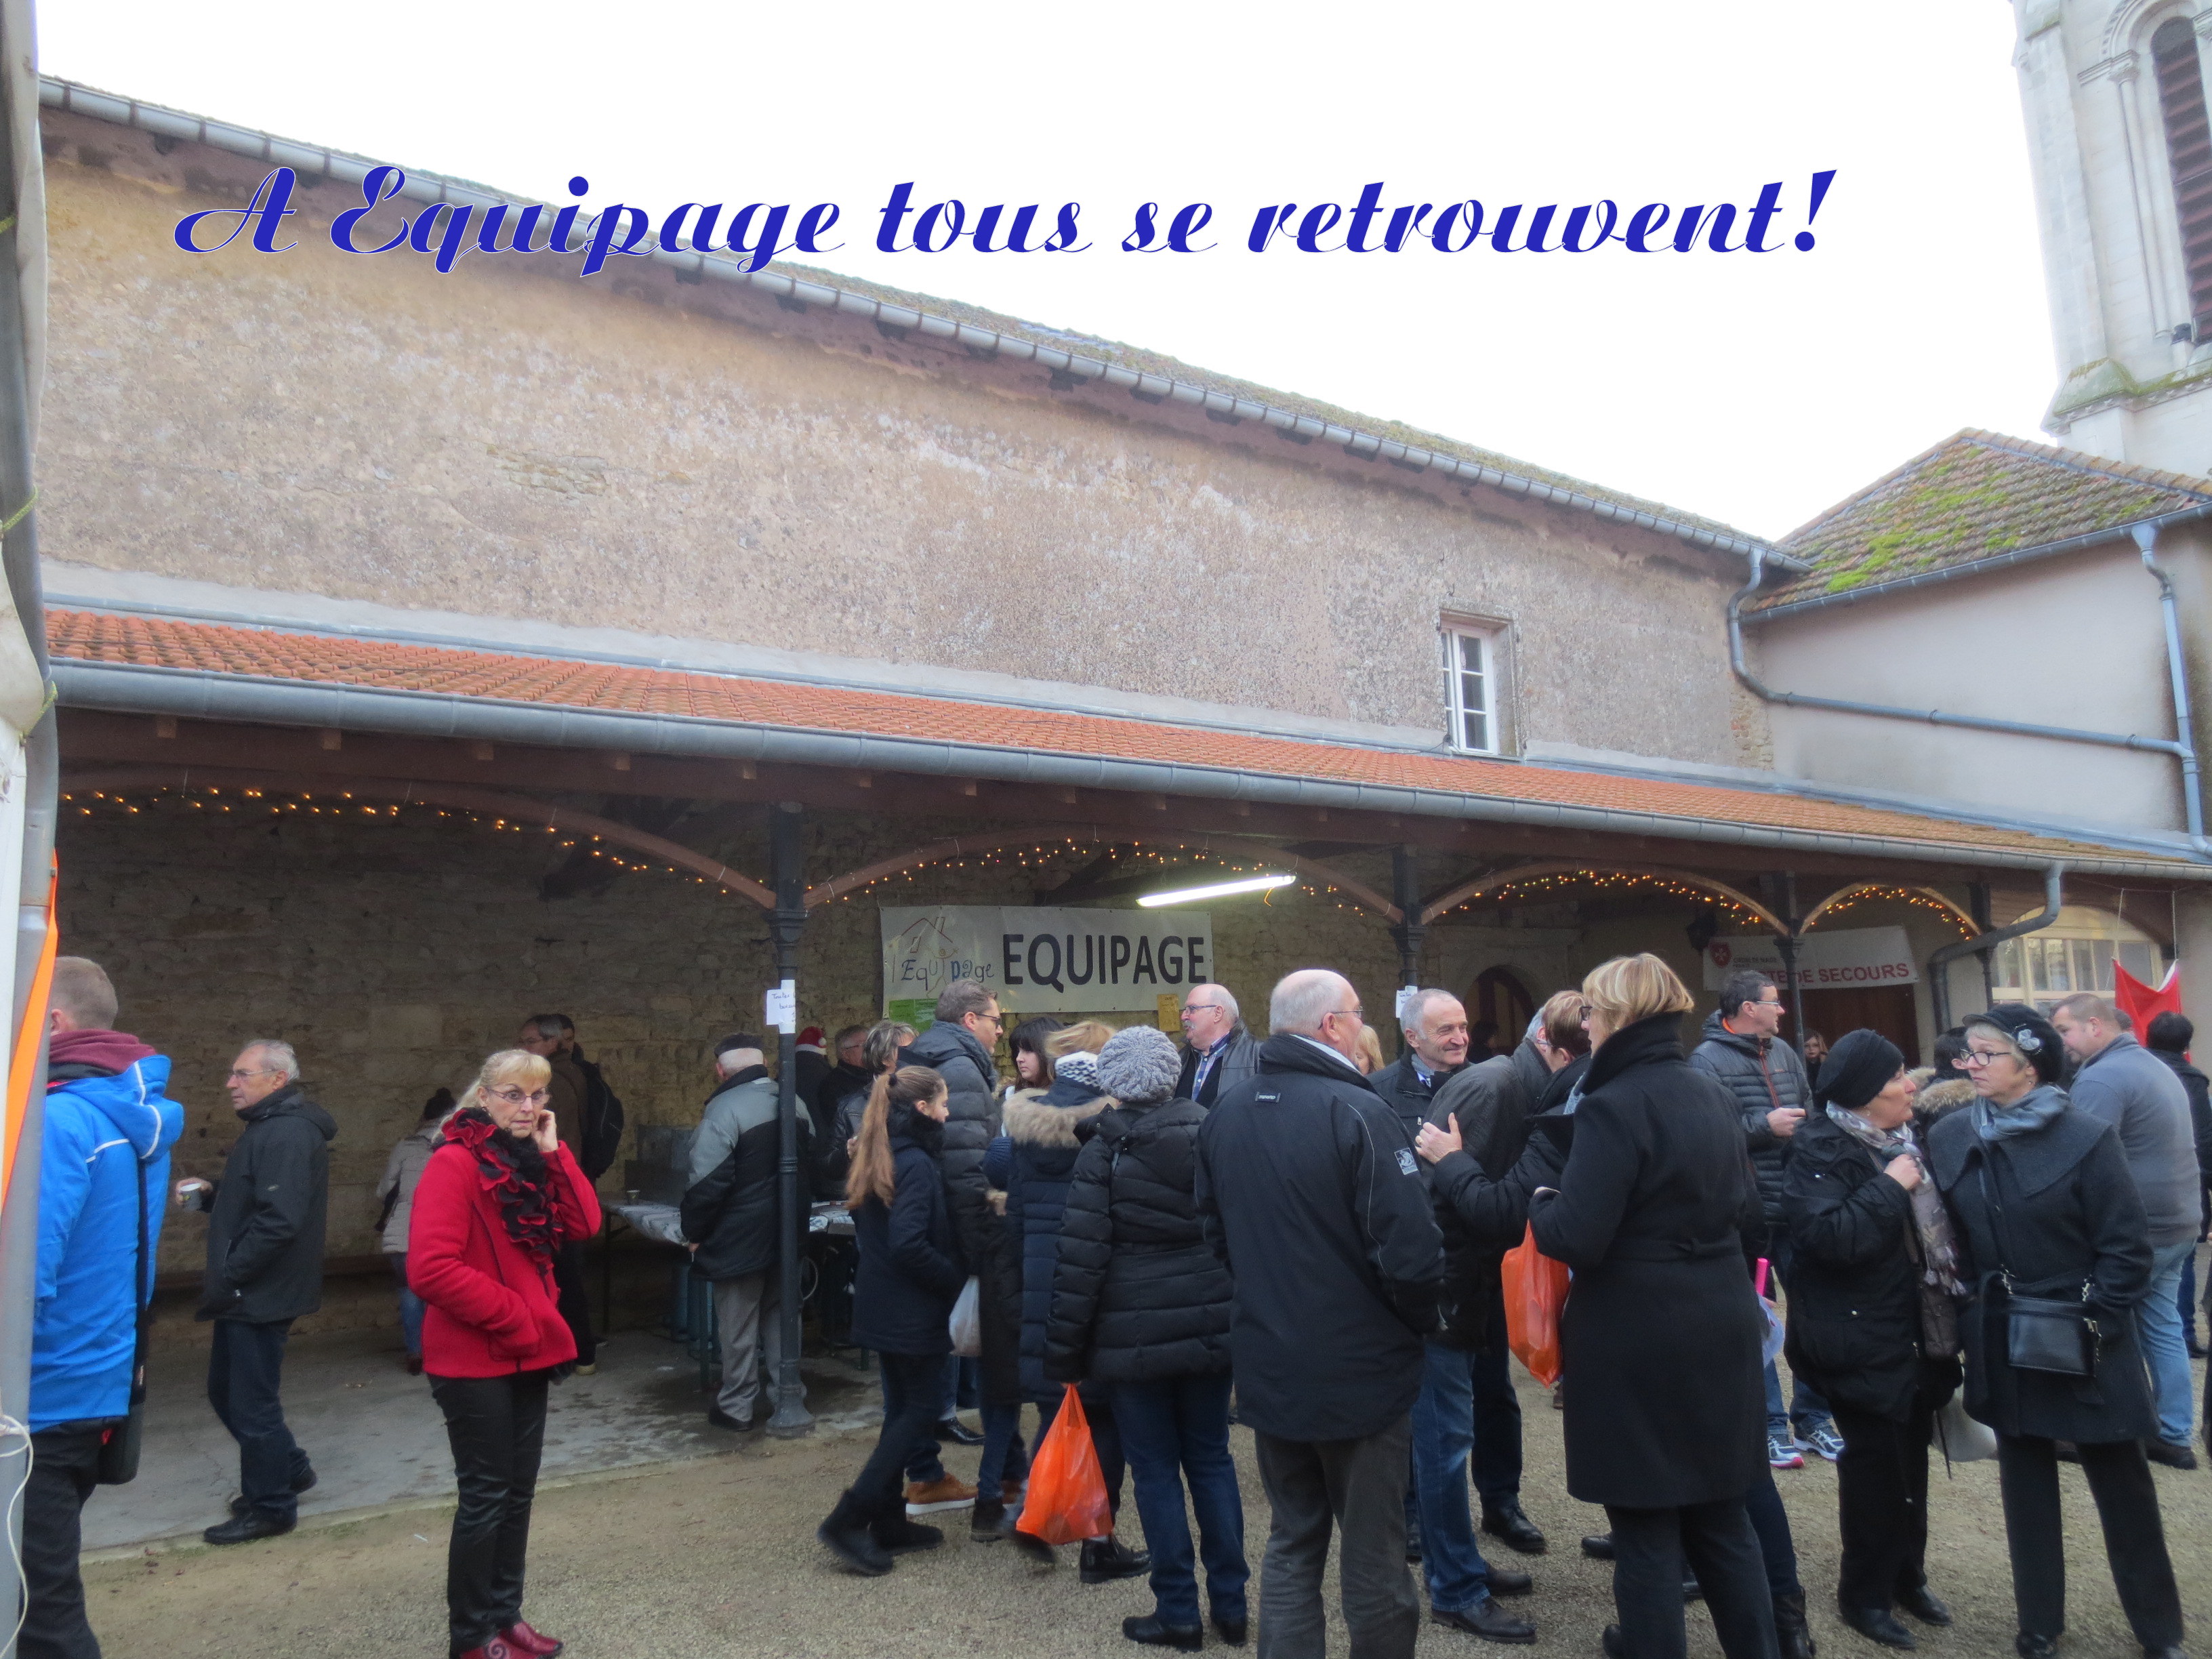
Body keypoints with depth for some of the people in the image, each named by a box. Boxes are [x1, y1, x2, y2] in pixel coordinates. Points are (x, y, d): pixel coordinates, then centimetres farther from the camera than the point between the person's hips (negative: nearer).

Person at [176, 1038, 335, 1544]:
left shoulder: (288, 1135, -22)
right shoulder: (268, 1127, 13)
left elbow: (279, 1220, -29)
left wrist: (229, 1275, -21)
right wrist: (209, 1194, 5)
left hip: (261, 1294, -11)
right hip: (248, 1294, 11)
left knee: (252, 1402, 1)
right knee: (226, 1391, 20)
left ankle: (270, 1506, 17)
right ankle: (290, 1469, 34)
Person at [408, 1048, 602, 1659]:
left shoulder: (532, 1160, 9)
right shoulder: (455, 1163, -17)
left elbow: (585, 1225, -1)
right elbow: (430, 1269, -25)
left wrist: (554, 1152, -8)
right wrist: (510, 1313, -19)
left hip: (528, 1354, 8)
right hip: (475, 1360, -8)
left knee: (518, 1492, 16)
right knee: (485, 1496, 3)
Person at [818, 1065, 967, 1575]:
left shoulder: (877, 1159, 9)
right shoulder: (917, 1164, -20)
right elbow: (909, 1246, -27)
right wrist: (957, 1280, -15)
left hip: (883, 1304, 9)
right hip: (914, 1311, -9)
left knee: (902, 1409, 16)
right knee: (920, 1411, 0)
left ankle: (887, 1523, 22)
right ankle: (847, 1521, 0)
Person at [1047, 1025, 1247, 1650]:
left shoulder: (1103, 1151, -9)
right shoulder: (1209, 1134, 1)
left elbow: (1081, 1258, -10)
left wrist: (1062, 1350, -5)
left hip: (1135, 1335, -4)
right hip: (1211, 1326, 4)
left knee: (1156, 1470, 8)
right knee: (1212, 1460, 15)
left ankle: (1178, 1612, 15)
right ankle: (1230, 1603, 22)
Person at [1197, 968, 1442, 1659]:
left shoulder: (1225, 1110, 1)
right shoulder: (1356, 1111, -20)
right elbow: (1410, 1252, -23)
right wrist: (1418, 1323, -4)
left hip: (1267, 1366, 6)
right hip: (1359, 1368, -5)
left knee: (1290, 1543, 19)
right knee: (1372, 1554, 11)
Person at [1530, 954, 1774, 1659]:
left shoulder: (1613, 1107, -20)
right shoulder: (1716, 1093, 6)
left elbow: (1576, 1237, -23)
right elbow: (1745, 1204, 18)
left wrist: (1539, 1203, -4)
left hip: (1638, 1343, -8)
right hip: (1720, 1327, 8)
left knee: (1646, 1529, 6)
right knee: (1721, 1516, 20)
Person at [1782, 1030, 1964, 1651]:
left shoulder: (1904, 1137, 7)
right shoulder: (1822, 1149, -18)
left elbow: (1935, 1220, 18)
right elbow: (1825, 1235, -30)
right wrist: (1889, 1187, -25)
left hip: (1917, 1330, 8)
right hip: (1862, 1338, -8)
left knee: (1912, 1456, 18)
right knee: (1875, 1460, 2)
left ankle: (1908, 1575, 34)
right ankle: (1865, 1594, 18)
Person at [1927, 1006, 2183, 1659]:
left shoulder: (2087, 1138, -14)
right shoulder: (1950, 1138, -2)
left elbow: (2128, 1247, -11)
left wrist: (2094, 1324, -14)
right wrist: (1964, 1321, 2)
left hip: (2080, 1343, -3)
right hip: (2002, 1342, 3)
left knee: (2122, 1485, 11)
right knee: (2025, 1481, 14)